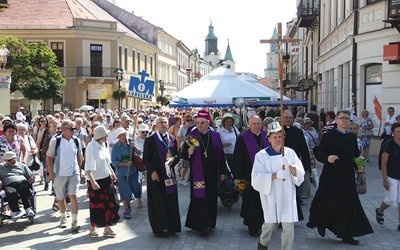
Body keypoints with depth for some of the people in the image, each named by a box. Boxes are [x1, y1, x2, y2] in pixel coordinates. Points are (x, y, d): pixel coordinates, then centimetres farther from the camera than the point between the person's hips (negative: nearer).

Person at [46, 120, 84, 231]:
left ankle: (74, 222, -7)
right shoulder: (55, 140, -7)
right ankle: (63, 218, 34)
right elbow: (49, 157, -3)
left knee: (73, 196, -8)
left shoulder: (76, 141, 3)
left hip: (74, 173, 1)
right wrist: (51, 172, -9)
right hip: (60, 174, -1)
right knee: (61, 198, 11)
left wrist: (79, 169, 13)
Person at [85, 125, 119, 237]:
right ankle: (93, 228, 22)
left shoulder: (103, 145, 6)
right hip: (96, 181, -7)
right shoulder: (91, 147, -17)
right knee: (96, 205, 5)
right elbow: (88, 168, -22)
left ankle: (107, 228, 19)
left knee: (109, 204, 8)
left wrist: (112, 173, 19)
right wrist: (92, 182, -28)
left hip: (106, 179, 7)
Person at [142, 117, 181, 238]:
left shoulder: (172, 139, 10)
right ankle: (158, 228, 10)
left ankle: (171, 227, 16)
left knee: (171, 200, 6)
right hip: (156, 175, -4)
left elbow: (177, 155, 13)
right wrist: (152, 171, -16)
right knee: (158, 201, 1)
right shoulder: (150, 140, -3)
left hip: (169, 174, 4)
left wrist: (173, 160, -9)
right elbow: (146, 158, -6)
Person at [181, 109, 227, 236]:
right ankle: (203, 225, -5)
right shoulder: (191, 135, -2)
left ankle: (210, 223, 22)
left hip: (212, 173, 3)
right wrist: (189, 152, -26)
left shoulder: (215, 136, 6)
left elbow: (220, 155, 9)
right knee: (200, 197, -8)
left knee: (212, 197, 9)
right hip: (198, 173, -3)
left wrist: (222, 171, 7)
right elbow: (184, 154, -4)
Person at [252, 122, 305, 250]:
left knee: (289, 227, -2)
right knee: (271, 224, 12)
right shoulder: (261, 155, -6)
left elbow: (300, 173, -1)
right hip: (270, 195, -2)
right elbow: (257, 177, -12)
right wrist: (276, 175, -22)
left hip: (287, 195, 2)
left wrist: (290, 166, -20)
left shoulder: (290, 152, 2)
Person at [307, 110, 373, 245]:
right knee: (333, 202, -7)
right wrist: (327, 158, -29)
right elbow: (319, 154, -9)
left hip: (348, 175, 5)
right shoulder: (328, 136, -5)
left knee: (349, 204, 6)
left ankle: (347, 235, 16)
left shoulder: (352, 137, 11)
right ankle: (321, 222, 22)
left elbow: (356, 155, 17)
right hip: (332, 176, -5)